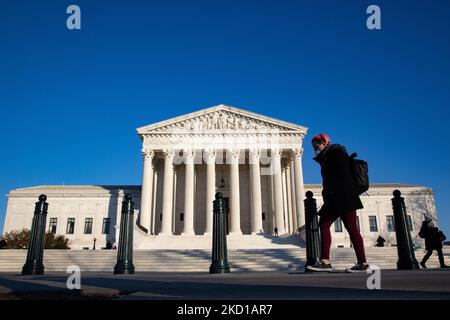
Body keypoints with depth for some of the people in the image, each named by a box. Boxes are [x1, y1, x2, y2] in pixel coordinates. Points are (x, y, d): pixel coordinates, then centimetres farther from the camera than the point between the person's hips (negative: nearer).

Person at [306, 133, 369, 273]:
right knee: (324, 224, 1)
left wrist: (332, 192, -19)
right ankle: (325, 262, -2)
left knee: (351, 227, -8)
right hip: (334, 198, 10)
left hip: (343, 195, -10)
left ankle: (362, 263, -2)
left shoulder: (336, 151, -2)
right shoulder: (327, 158, 24)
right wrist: (328, 195, 13)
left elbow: (343, 175, -14)